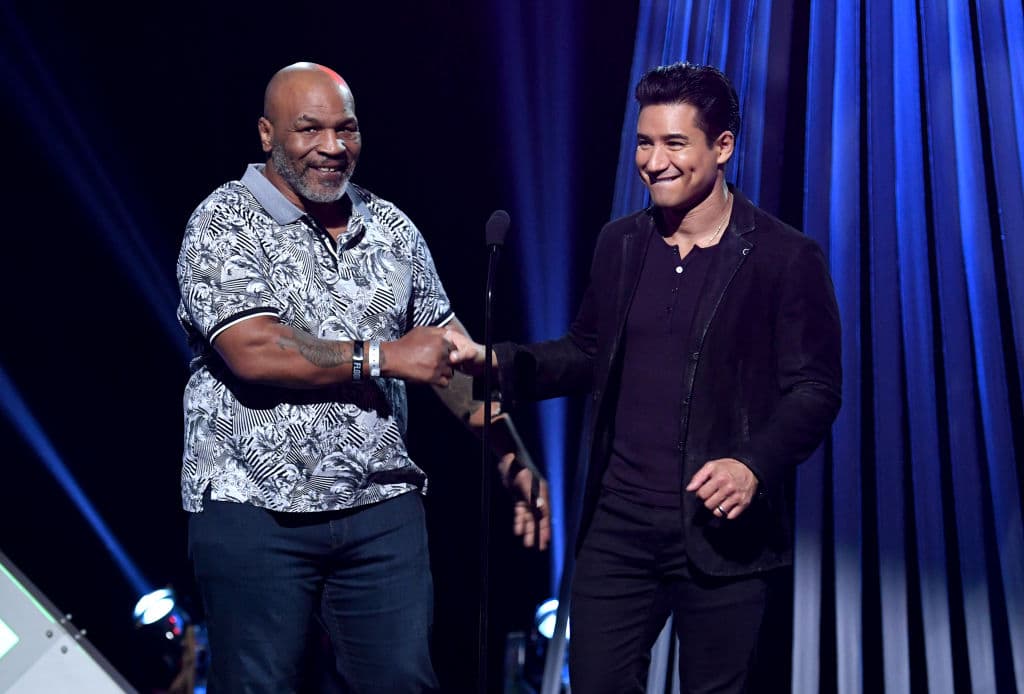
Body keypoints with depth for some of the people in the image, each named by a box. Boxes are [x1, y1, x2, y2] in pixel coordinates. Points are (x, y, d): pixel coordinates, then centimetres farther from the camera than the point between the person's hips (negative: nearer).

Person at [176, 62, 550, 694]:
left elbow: (451, 350, 13)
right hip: (254, 514, -4)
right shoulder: (224, 223, -4)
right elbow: (253, 352, -18)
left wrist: (509, 454, 3)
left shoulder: (392, 228, 10)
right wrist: (384, 356, -13)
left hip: (383, 509, 4)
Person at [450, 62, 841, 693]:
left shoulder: (786, 257, -6)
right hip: (618, 524, 4)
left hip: (720, 530, -4)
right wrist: (495, 362, 1)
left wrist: (755, 465, -22)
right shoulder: (619, 244, 9)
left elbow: (814, 390, -6)